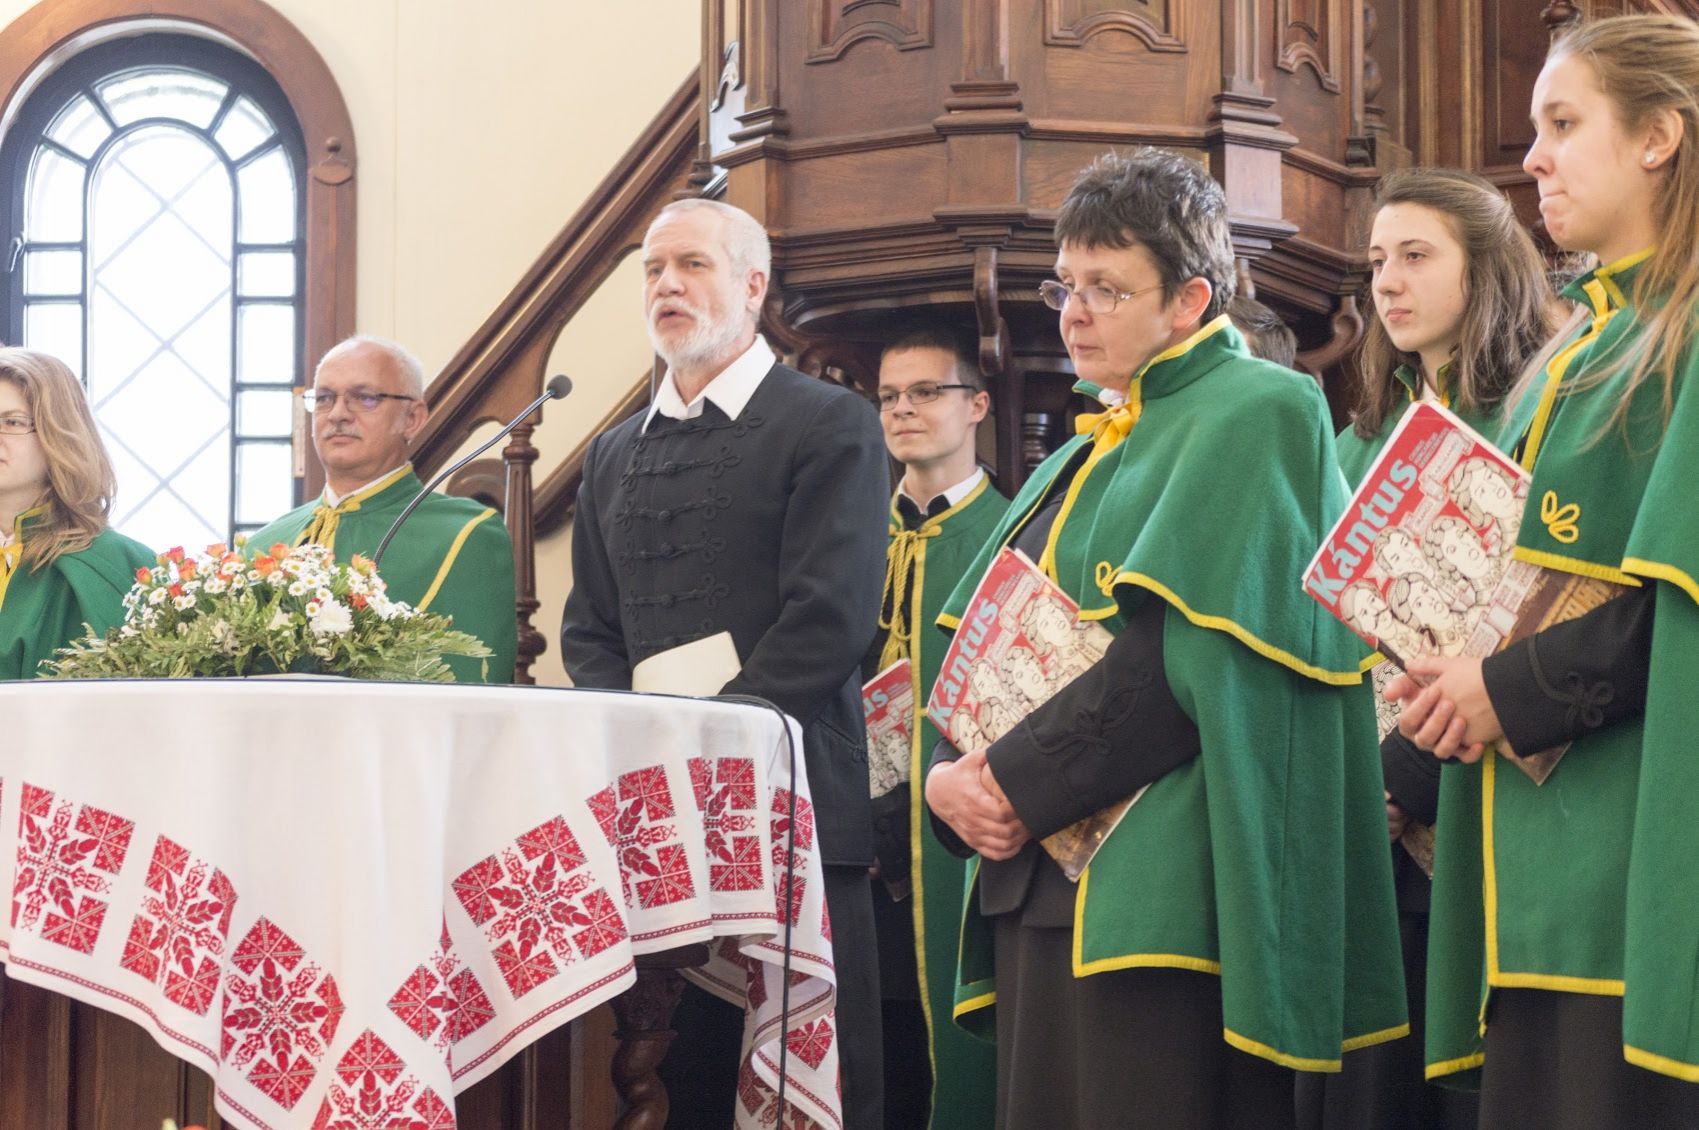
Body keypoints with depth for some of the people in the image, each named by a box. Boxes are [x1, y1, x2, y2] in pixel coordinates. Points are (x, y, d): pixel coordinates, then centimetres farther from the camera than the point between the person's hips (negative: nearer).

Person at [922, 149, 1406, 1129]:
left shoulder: (1256, 416, -5)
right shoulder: (1084, 458, 22)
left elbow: (1189, 650, -17)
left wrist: (1021, 784, -15)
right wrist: (951, 774, -3)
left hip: (1161, 896, -8)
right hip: (1038, 885, 8)